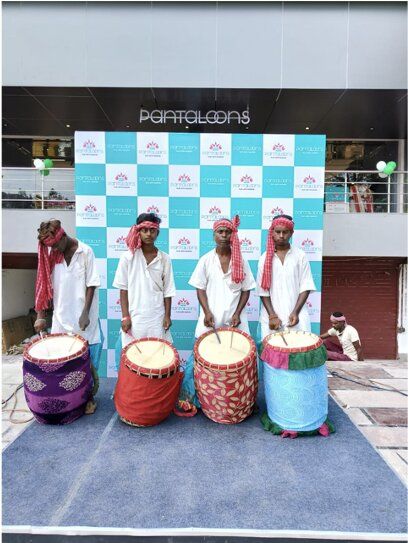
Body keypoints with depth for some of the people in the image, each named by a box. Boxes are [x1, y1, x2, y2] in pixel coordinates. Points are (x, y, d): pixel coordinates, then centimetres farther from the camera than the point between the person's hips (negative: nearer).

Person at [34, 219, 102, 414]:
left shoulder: (85, 252, -8)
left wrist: (85, 314, -13)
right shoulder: (51, 254, 3)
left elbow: (91, 285, -8)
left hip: (82, 317, -3)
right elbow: (44, 286, 5)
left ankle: (89, 397, 20)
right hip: (61, 318, 4)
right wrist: (41, 315, 1)